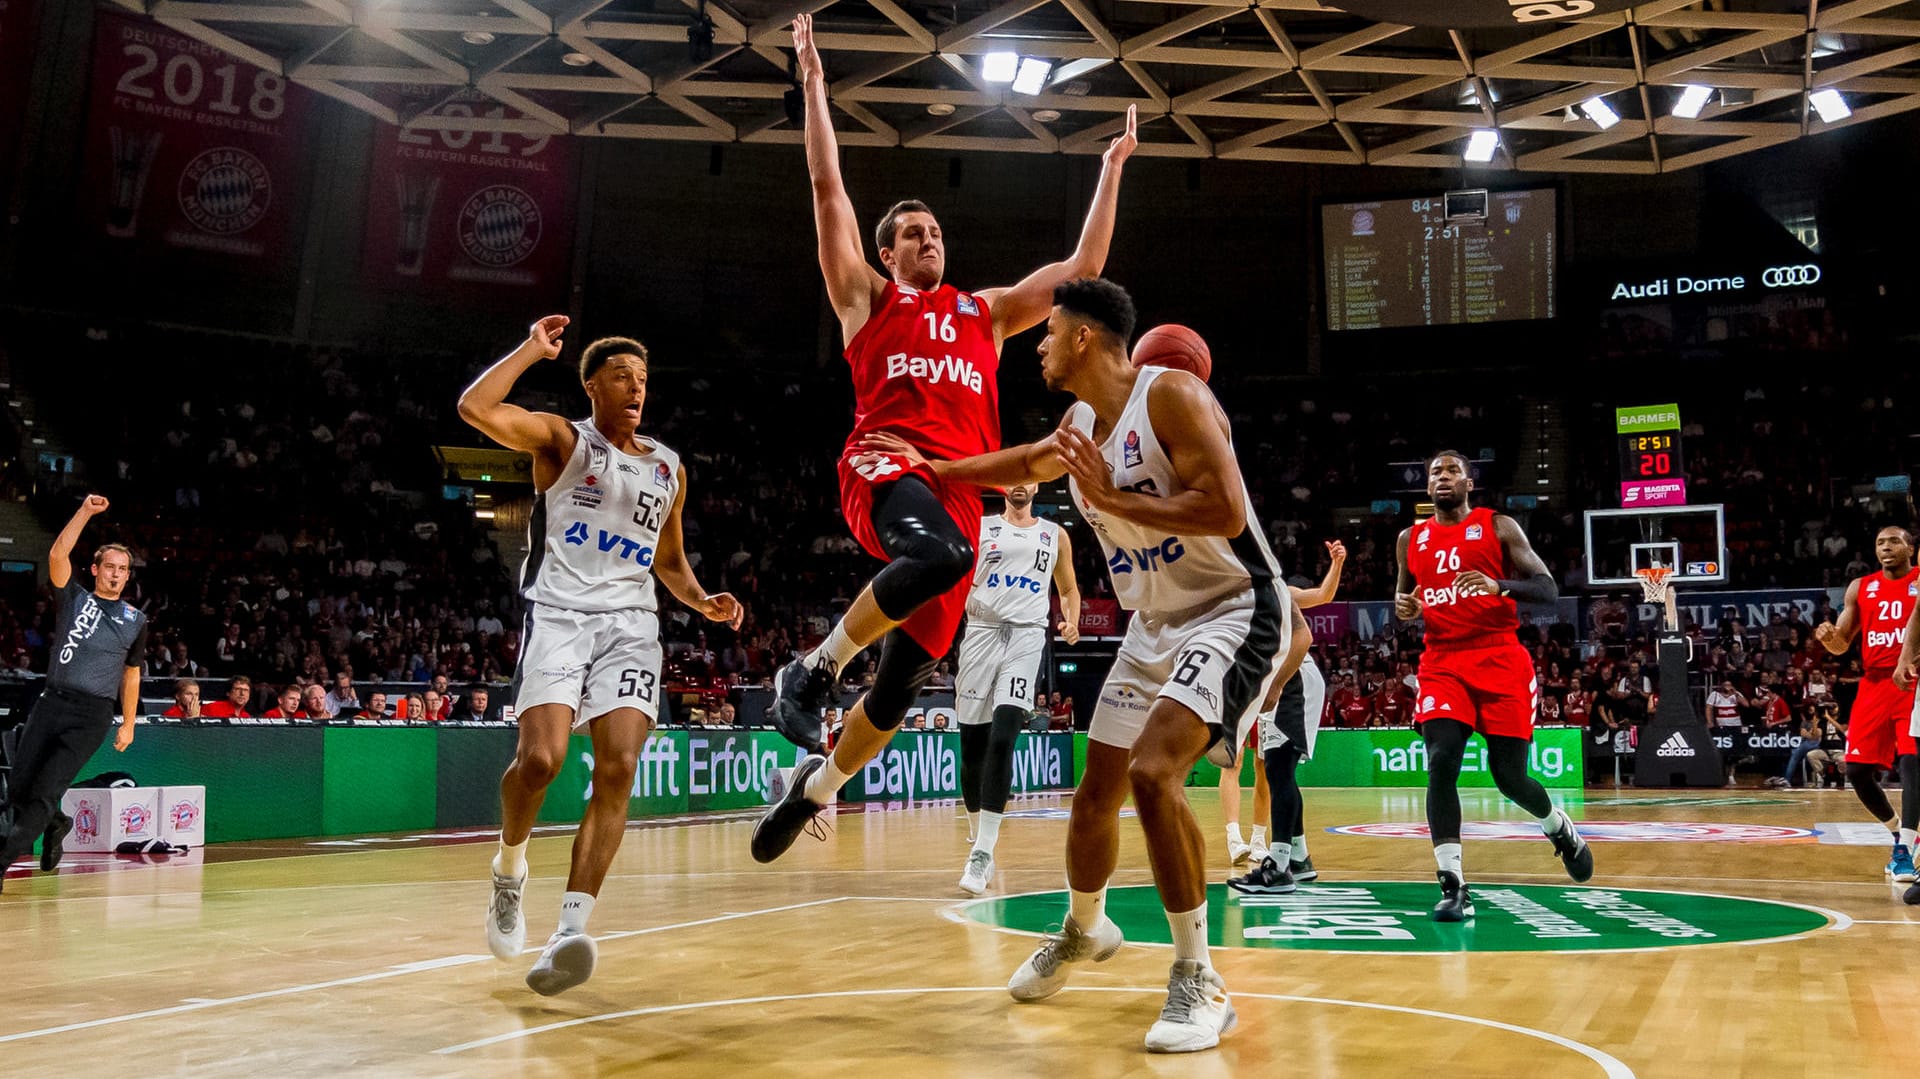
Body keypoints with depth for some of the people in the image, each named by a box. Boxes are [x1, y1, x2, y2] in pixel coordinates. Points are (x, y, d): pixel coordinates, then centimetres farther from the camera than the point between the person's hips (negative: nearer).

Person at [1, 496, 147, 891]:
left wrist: (128, 724, 15)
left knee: (46, 791, -12)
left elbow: (131, 675, 18)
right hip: (51, 702, 1)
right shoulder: (73, 598, 9)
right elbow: (57, 556, -7)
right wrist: (86, 512, -12)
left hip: (93, 714, -1)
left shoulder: (135, 619, 12)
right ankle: (56, 825, 31)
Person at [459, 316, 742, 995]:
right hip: (559, 613, -4)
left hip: (631, 623, 4)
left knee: (618, 769, -14)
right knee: (541, 758, -19)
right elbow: (475, 409, -12)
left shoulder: (669, 469, 19)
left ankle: (572, 929, -15)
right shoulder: (561, 440, 6)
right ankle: (509, 868, 13)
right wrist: (531, 350, -4)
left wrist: (702, 601, 10)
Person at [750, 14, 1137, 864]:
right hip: (886, 464, -4)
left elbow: (1083, 268, 28)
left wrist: (1111, 170, 30)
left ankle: (812, 787, 24)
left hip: (960, 485, 4)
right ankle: (812, 670, -19)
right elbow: (827, 186, 11)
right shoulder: (867, 298, 17)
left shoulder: (985, 312, 28)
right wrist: (813, 83, 11)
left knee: (902, 681, 2)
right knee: (941, 554, -40)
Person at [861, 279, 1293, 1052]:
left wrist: (1113, 499, -24)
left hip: (1233, 613, -8)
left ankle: (1199, 981, -14)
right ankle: (1082, 930, 40)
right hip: (1155, 625, 9)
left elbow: (1227, 512, -28)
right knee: (1096, 793, 12)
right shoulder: (1081, 422, 8)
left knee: (1153, 773, -27)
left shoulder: (1171, 395, -18)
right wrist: (934, 469, 27)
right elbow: (1027, 466, 30)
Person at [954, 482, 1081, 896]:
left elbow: (1069, 588, 22)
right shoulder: (978, 528, 11)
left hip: (1027, 635, -1)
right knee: (972, 747, 3)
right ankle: (978, 841, 22)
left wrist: (1072, 622, 3)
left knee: (1002, 740, -18)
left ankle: (983, 854, -18)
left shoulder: (1055, 535, 15)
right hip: (982, 631, 1)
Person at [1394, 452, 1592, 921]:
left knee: (1509, 776, 1)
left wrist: (1499, 585, -23)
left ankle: (1562, 830, 36)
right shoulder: (1410, 539, 12)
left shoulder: (1499, 527, 2)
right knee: (1440, 764, -18)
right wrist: (1403, 609, -2)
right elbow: (1403, 598, 23)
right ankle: (1453, 886, -16)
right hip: (1442, 662, 2)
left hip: (1500, 660, -2)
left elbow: (1548, 590, -4)